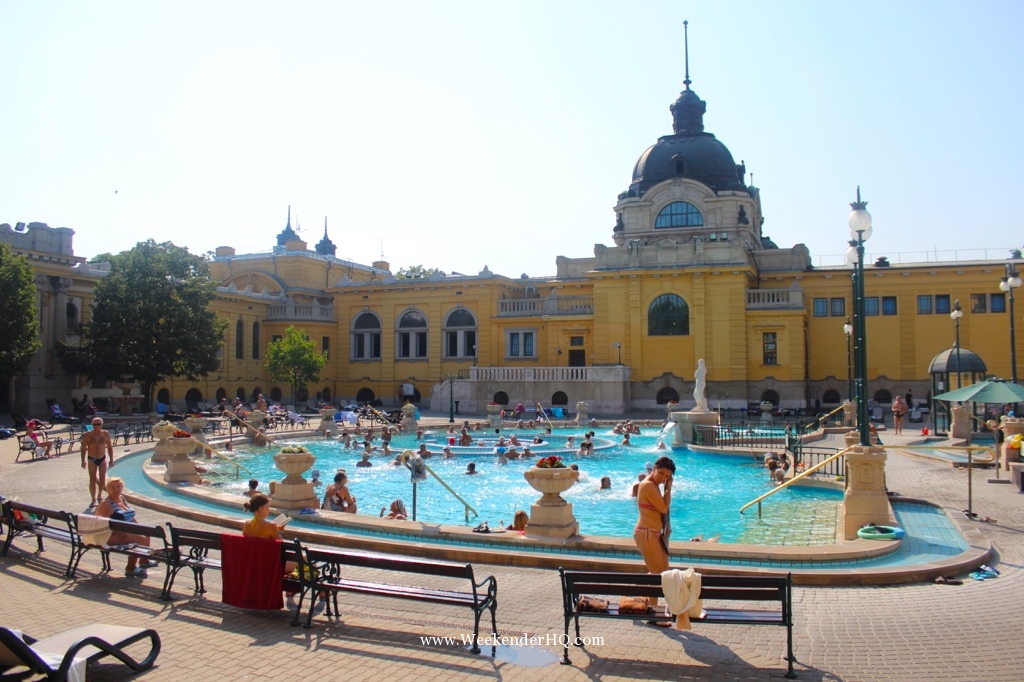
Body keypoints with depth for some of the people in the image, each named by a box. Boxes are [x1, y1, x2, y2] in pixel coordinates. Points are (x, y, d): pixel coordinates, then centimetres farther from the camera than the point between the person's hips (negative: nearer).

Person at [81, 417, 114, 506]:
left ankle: (99, 496, 28)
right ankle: (93, 500, 4)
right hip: (92, 459, -2)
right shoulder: (88, 435, -9)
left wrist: (111, 460, 1)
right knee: (92, 479, -3)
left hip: (102, 459, 2)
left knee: (102, 479, 6)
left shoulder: (105, 434, -5)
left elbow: (110, 447, 3)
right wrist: (83, 461, -13)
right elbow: (84, 448, -6)